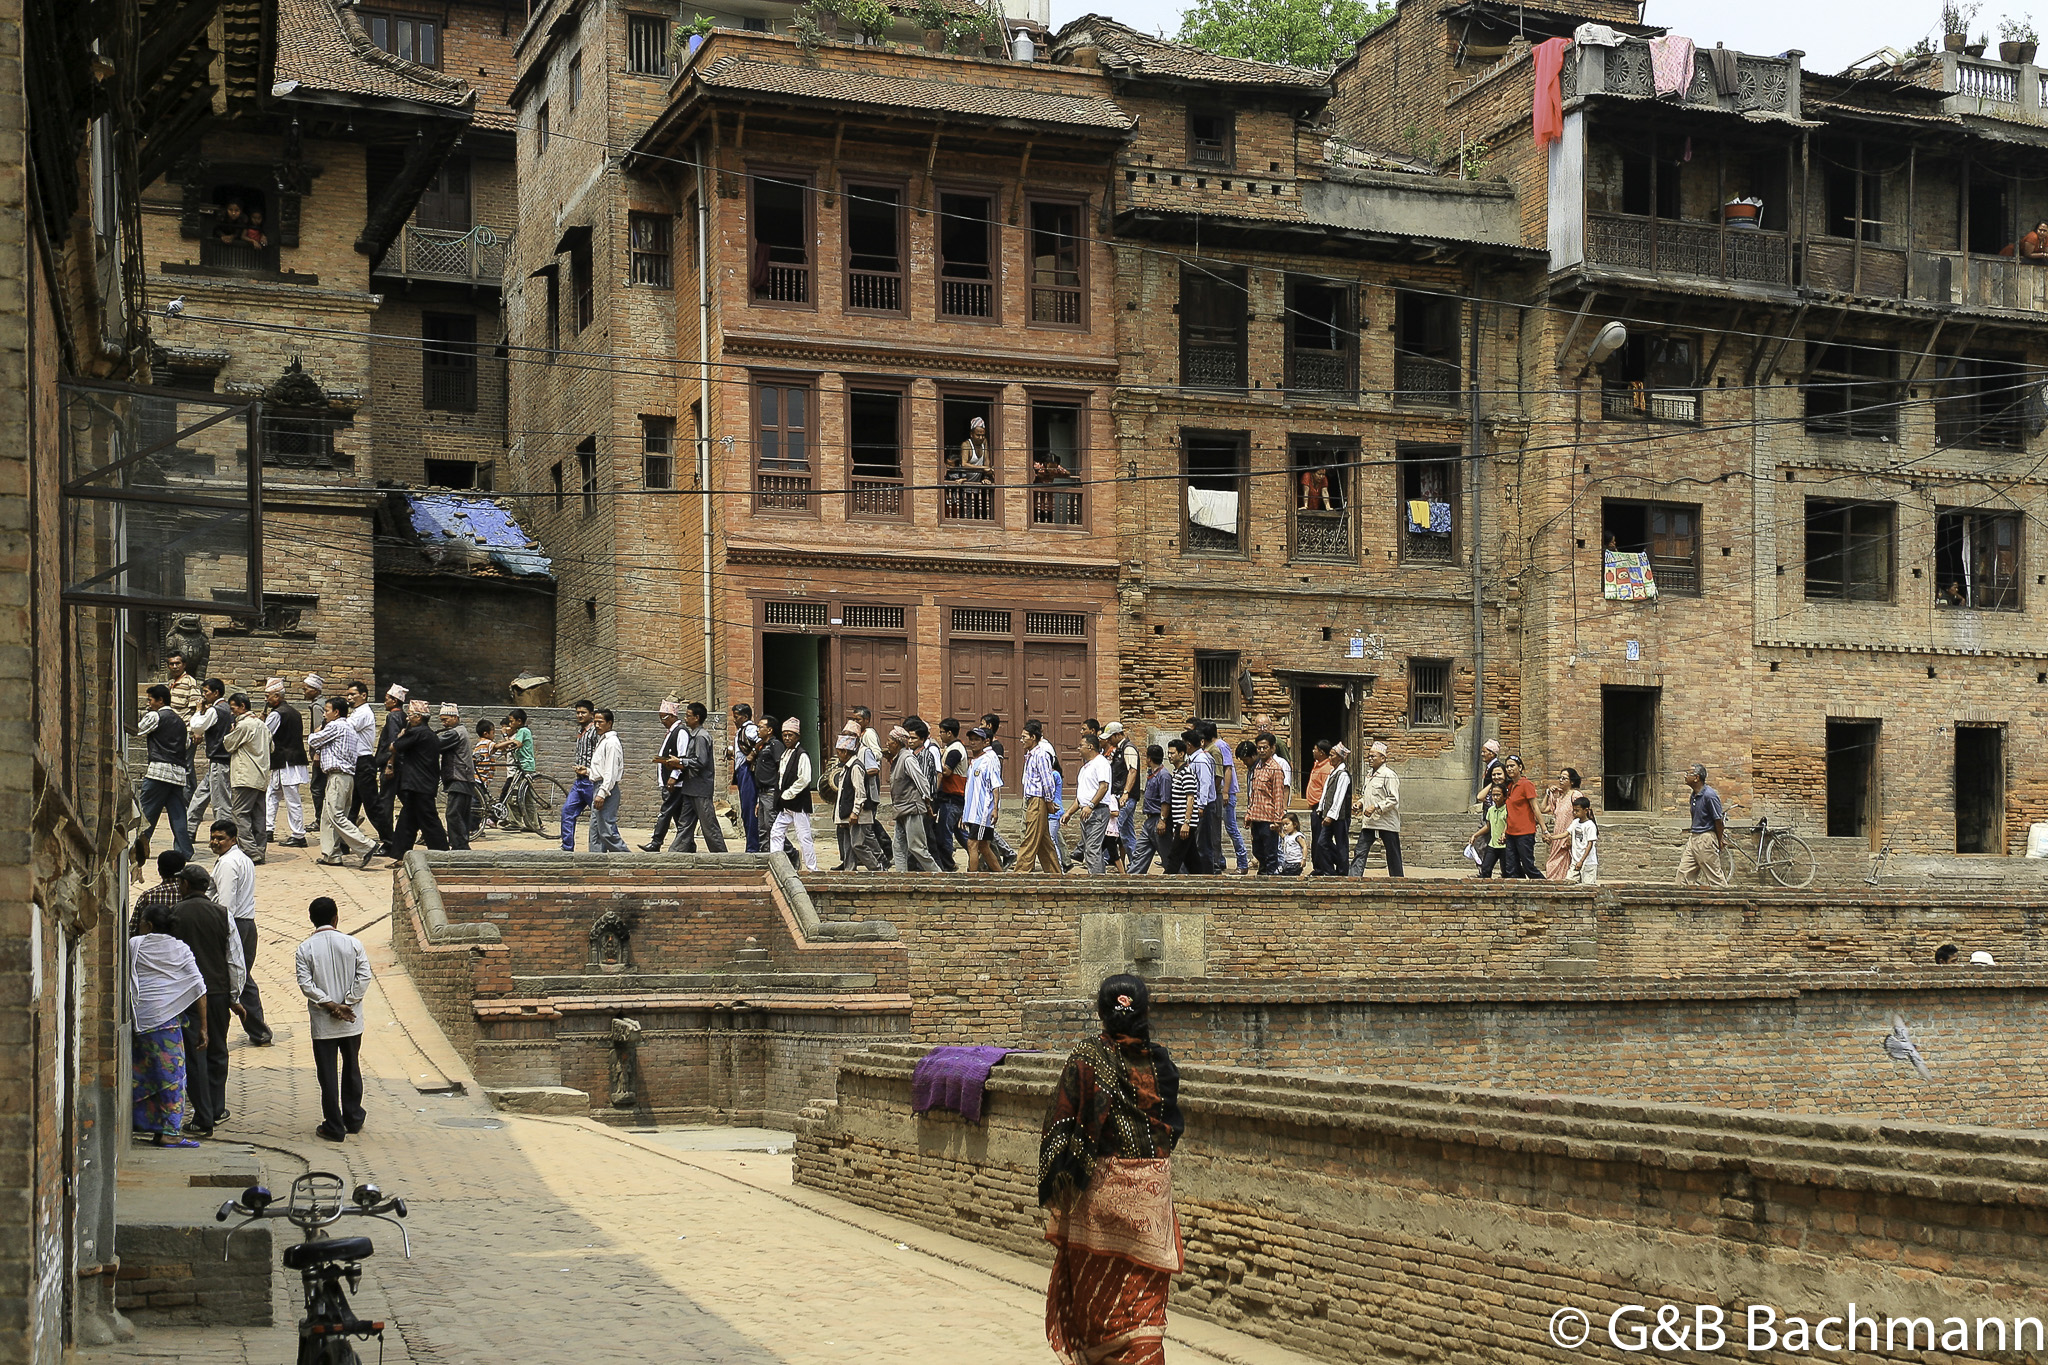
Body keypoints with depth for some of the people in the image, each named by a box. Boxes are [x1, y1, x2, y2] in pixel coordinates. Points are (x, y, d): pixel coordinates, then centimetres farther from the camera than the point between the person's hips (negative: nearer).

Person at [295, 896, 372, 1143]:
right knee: (351, 1069, 17)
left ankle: (334, 1127, 8)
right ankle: (353, 1119, 26)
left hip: (322, 1023, -2)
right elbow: (363, 977, -9)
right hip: (352, 1021, 2)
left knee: (328, 1074, 5)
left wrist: (330, 1005, -11)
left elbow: (306, 985, -14)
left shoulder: (305, 948, -7)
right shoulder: (353, 943, -4)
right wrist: (346, 1005, -8)